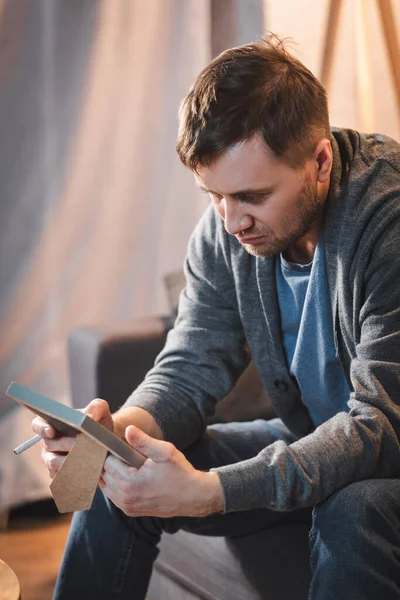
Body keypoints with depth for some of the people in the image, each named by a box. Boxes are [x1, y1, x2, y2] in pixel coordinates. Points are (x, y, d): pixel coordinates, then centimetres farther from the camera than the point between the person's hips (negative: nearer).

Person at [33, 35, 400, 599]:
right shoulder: (225, 229, -8)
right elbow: (191, 367, -5)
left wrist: (208, 491, -40)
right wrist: (118, 428, -29)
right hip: (308, 438, 6)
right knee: (118, 479, -6)